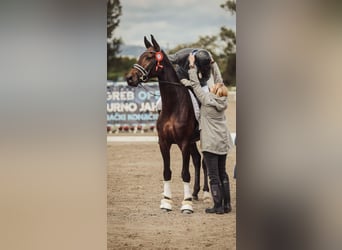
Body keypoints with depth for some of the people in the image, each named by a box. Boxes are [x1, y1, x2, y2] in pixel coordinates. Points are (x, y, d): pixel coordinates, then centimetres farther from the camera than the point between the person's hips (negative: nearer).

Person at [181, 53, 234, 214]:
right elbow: (219, 83, 12)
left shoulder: (207, 100, -16)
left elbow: (196, 85, -8)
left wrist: (192, 66, 1)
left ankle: (218, 206, 0)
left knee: (213, 175, -1)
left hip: (211, 143, -6)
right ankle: (226, 204, 18)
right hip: (223, 142, 6)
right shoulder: (223, 101, -1)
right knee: (222, 173, 15)